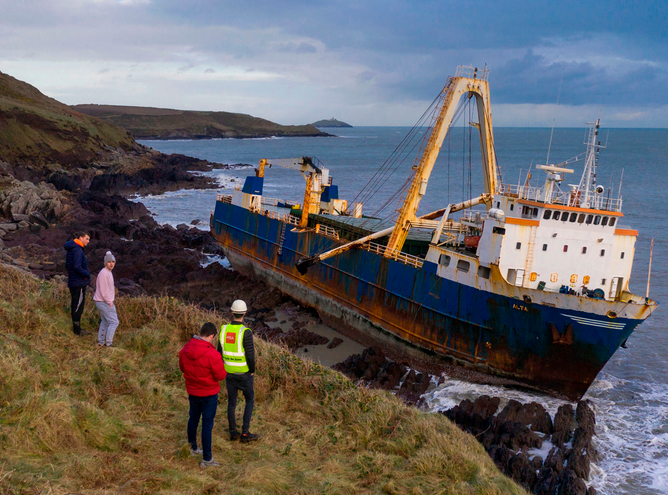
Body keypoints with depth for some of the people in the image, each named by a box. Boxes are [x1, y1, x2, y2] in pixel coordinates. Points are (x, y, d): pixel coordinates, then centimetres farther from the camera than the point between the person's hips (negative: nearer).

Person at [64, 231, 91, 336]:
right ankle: (77, 330, 3)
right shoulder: (77, 250, -18)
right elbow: (77, 267, -26)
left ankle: (76, 328, 24)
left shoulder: (71, 249, 13)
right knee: (78, 306, -3)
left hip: (72, 282, 10)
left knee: (75, 305, 16)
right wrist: (87, 274, -12)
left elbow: (67, 266, 18)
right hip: (79, 283, -10)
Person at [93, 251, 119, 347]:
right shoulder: (103, 273, -20)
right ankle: (108, 342, -2)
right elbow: (103, 290, -22)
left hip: (105, 302, 10)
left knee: (105, 322, 17)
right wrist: (110, 303, -16)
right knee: (114, 322, -6)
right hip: (104, 302, -10)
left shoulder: (108, 273, 12)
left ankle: (101, 342, 24)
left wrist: (110, 301, 14)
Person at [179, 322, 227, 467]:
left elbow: (182, 367, 9)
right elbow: (220, 375, -21)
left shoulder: (185, 350, -7)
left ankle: (192, 448, 42)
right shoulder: (212, 354, -28)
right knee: (207, 424, 4)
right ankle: (207, 459, 12)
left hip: (192, 391, 6)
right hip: (209, 394, -6)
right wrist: (221, 366, -1)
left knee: (193, 418, 24)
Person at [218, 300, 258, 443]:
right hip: (244, 373, -5)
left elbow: (220, 351, 2)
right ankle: (245, 433, 10)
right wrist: (252, 371, -4)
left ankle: (233, 432, 23)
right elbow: (250, 355, -22)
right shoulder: (246, 333, -24)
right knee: (250, 400, 12)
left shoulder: (224, 330, -7)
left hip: (229, 372, 5)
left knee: (231, 401, 16)